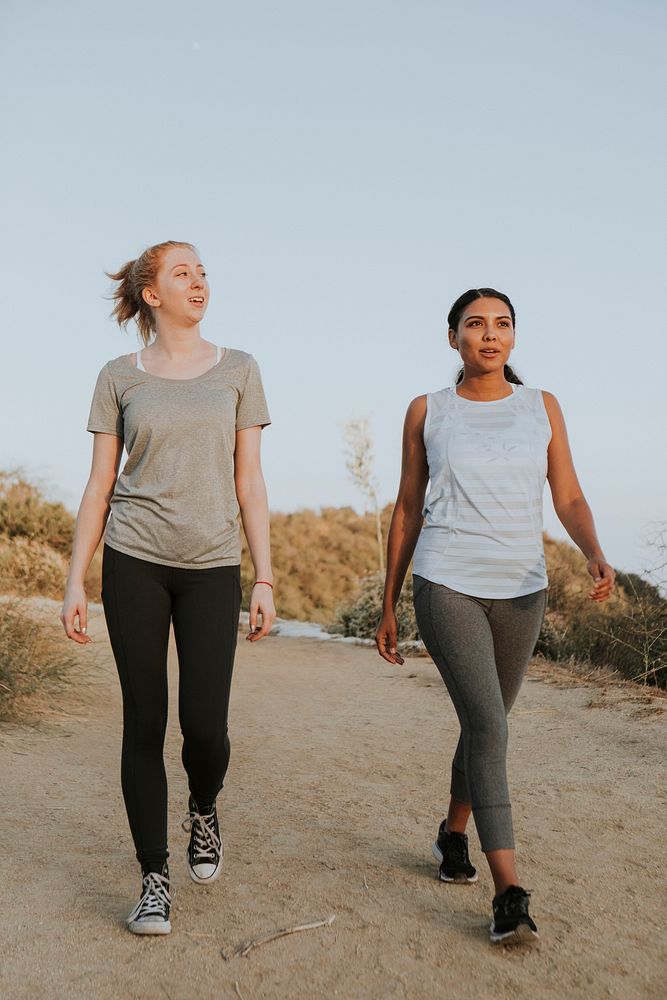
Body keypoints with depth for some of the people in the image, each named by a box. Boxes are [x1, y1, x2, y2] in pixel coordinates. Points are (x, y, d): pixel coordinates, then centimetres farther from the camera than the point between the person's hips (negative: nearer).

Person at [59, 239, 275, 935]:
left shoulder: (237, 370, 7)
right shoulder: (119, 377, 6)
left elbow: (249, 481, 5)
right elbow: (99, 485, 7)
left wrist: (265, 579, 0)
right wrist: (74, 582, 2)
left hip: (212, 565, 0)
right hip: (134, 562, 0)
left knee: (204, 723, -6)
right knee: (144, 721, 2)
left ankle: (203, 813, 28)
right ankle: (154, 879, 16)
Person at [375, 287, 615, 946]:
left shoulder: (542, 407, 7)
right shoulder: (426, 412, 4)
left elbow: (569, 500, 4)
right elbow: (406, 511, 8)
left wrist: (596, 557, -17)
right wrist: (388, 607, 8)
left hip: (520, 592, 3)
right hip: (446, 587, -2)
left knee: (486, 721, 14)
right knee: (487, 724, -15)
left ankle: (453, 832, 39)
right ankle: (509, 894, -12)